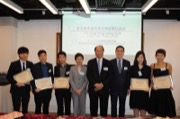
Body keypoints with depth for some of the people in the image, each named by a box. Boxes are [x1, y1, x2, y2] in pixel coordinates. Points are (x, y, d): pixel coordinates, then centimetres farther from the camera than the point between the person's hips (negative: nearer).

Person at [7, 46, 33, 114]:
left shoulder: (30, 64, 6)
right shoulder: (13, 64, -2)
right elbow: (9, 76, -4)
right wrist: (16, 83, -17)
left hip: (26, 89, 3)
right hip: (16, 89, -3)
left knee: (25, 108, 8)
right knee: (16, 109, 0)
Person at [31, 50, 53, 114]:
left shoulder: (50, 65, 9)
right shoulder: (35, 66, -3)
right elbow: (32, 79, -5)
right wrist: (35, 88, -14)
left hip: (48, 90, 3)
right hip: (39, 90, -3)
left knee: (46, 107, 10)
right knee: (38, 107, 4)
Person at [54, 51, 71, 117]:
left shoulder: (70, 67, 1)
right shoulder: (56, 67, 11)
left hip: (67, 89, -2)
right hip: (58, 89, 2)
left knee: (67, 106, 4)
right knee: (59, 106, 5)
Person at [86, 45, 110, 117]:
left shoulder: (108, 63, 6)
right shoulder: (90, 62, 7)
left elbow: (109, 76, 0)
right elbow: (88, 75, 0)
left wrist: (102, 84, -11)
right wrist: (95, 84, -12)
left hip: (104, 88, 0)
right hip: (93, 88, 0)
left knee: (104, 107, 3)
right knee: (93, 107, 4)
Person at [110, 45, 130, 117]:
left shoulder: (127, 63, 5)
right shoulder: (111, 62, -1)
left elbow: (128, 76, 5)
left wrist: (128, 87, 2)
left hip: (123, 88, 2)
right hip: (114, 88, -2)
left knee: (122, 105, 9)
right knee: (113, 105, 4)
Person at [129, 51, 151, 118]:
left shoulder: (148, 68, 6)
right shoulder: (132, 68, 6)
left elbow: (149, 79, 6)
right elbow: (130, 79, 5)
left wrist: (148, 87, -10)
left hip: (144, 91, 0)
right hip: (134, 91, 0)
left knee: (143, 108, 1)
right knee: (135, 108, 2)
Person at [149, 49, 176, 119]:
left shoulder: (168, 65, 2)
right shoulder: (152, 66, 4)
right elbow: (151, 78, 8)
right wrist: (152, 85, -9)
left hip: (165, 89, -1)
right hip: (156, 89, 1)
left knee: (166, 103, -1)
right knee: (157, 104, 5)